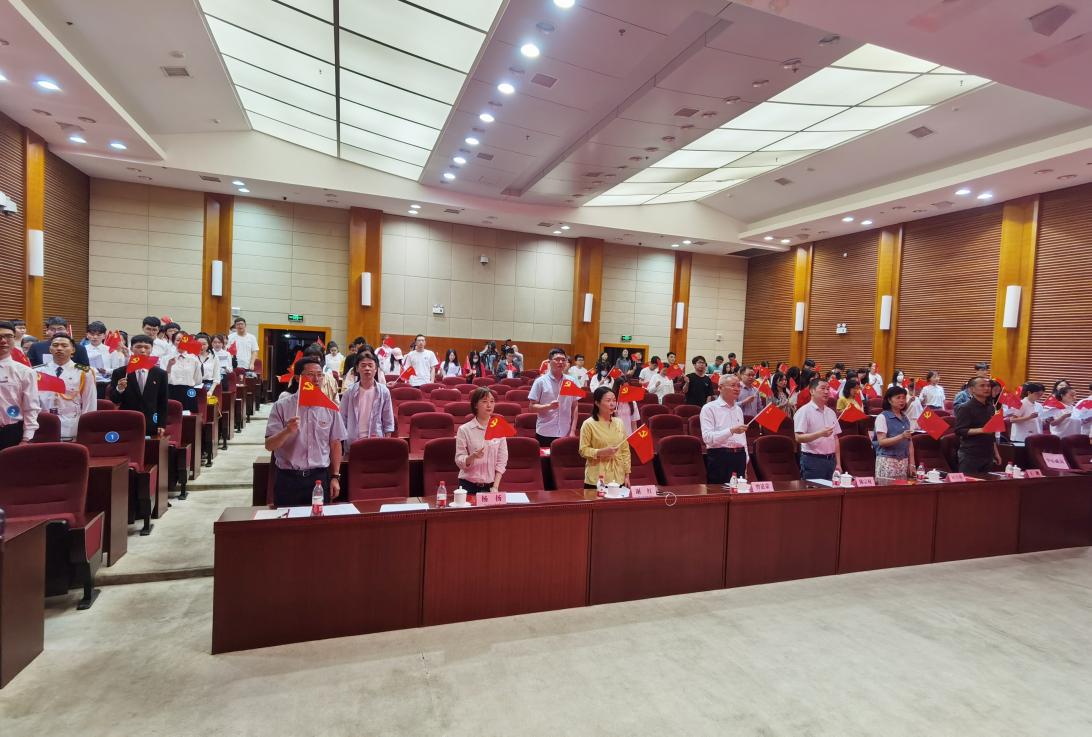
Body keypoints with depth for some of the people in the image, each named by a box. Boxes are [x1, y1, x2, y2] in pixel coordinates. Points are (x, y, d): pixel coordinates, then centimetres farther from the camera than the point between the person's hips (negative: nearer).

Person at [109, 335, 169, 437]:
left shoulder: (160, 374, 6)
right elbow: (113, 400, 0)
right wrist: (119, 389, -21)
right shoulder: (119, 373, 3)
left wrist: (162, 425, 3)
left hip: (150, 425, 1)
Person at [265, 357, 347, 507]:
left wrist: (335, 477, 6)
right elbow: (269, 446, -6)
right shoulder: (282, 406, -3)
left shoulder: (329, 407, 3)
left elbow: (335, 443, 8)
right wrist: (287, 431, -24)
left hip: (320, 478, 1)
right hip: (288, 479, -1)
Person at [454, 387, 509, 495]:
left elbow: (502, 461, 0)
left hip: (490, 486, 2)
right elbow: (459, 461, -8)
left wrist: (495, 487, -7)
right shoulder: (464, 429, -7)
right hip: (468, 485, -2)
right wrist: (473, 456, -28)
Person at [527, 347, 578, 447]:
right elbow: (531, 407, -4)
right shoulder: (541, 381, -3)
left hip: (565, 434, 3)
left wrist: (573, 430, 2)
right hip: (545, 433, -2)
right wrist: (549, 406, -21)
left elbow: (574, 407, 8)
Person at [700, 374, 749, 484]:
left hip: (740, 457, 6)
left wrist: (745, 461, 16)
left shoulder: (738, 409, 17)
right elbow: (707, 437, -18)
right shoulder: (709, 408, -6)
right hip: (720, 458, -6)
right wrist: (731, 431, -27)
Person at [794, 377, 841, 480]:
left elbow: (835, 439, 15)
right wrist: (820, 434, -27)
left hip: (831, 460, 7)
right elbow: (799, 438, -16)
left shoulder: (831, 412, 13)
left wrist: (838, 463, 11)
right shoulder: (804, 411, -8)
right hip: (812, 460, -6)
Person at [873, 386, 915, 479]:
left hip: (904, 461, 5)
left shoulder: (906, 418, 13)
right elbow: (881, 441, -13)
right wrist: (901, 436, -24)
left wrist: (911, 463, 9)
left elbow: (909, 443, 15)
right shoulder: (882, 417, -5)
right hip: (887, 460, -5)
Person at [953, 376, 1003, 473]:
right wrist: (982, 430, -27)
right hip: (970, 455, -7)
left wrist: (996, 452, 20)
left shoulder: (990, 407, 14)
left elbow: (992, 434, 22)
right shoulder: (965, 408, -10)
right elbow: (959, 431, -17)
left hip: (987, 454, 7)